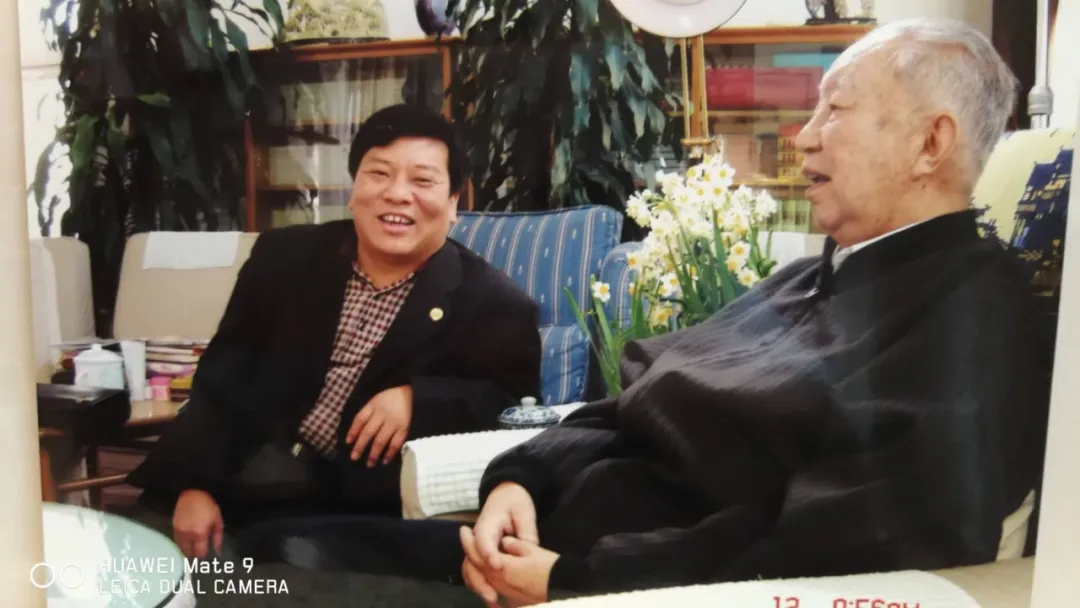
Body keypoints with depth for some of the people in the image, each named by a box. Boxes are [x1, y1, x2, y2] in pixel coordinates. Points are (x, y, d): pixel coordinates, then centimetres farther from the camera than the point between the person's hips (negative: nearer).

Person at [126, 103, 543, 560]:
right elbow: (222, 378, 5)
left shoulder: (492, 303, -5)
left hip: (366, 510, -3)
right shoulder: (285, 257, 5)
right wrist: (195, 484, -7)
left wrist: (418, 400, -20)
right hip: (246, 476, 4)